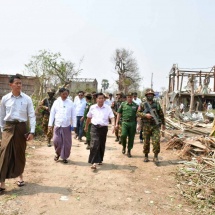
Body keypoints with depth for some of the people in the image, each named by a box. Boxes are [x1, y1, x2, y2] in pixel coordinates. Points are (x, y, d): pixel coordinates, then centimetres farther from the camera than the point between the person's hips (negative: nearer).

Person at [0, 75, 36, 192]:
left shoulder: (27, 99, -3)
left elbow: (32, 115, -2)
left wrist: (32, 131, -6)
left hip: (21, 127, 0)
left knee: (20, 153, 11)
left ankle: (20, 176, 33)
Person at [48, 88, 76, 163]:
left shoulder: (70, 103, 1)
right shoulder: (56, 102, 2)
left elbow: (73, 115, 2)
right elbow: (52, 113, 4)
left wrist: (73, 125, -1)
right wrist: (50, 124, 0)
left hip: (67, 126, 0)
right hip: (57, 125, 0)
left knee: (66, 143, 4)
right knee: (56, 141, -2)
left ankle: (64, 157, 21)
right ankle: (58, 153, 26)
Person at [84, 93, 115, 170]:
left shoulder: (108, 108, -1)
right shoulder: (92, 107, 3)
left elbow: (112, 117, -8)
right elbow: (89, 118, 15)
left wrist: (113, 125, -26)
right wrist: (86, 126, 23)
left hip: (104, 128, 1)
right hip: (94, 127, -1)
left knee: (102, 145, 13)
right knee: (94, 145, -13)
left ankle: (100, 160, 32)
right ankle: (94, 162, -11)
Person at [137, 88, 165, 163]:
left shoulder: (157, 104, 6)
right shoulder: (143, 105, 3)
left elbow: (161, 115, 13)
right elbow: (138, 113, -3)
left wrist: (163, 124, 16)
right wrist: (145, 115, -18)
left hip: (156, 126, 0)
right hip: (146, 126, 0)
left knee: (156, 141, -10)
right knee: (146, 142, 8)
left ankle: (155, 156, 2)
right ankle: (146, 156, 23)